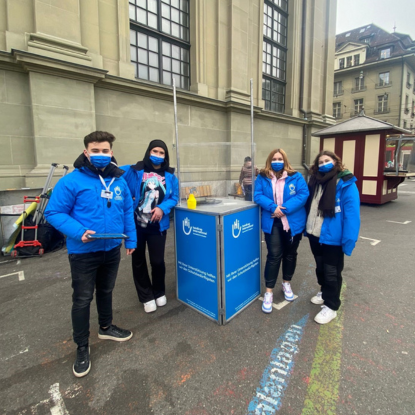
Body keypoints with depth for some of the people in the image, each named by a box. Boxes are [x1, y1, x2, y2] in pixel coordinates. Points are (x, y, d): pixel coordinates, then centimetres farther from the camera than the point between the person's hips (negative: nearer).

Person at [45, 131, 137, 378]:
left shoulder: (119, 180, 2)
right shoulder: (72, 181, -15)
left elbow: (128, 211, 9)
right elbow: (54, 213, -13)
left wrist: (131, 239, 7)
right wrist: (79, 232, -27)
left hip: (112, 249, 5)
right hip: (83, 251, -4)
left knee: (106, 291, 23)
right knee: (82, 299, 10)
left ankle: (106, 327, 47)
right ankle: (82, 348, 30)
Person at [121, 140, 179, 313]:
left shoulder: (170, 176, 2)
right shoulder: (134, 171, -4)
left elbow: (174, 198, 0)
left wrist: (162, 208, -16)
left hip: (157, 225, 0)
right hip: (136, 224, 0)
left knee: (157, 261, 6)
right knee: (138, 261, 12)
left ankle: (159, 293, 35)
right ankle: (147, 297, 33)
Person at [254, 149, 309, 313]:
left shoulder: (295, 177, 0)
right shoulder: (262, 177, 2)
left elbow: (303, 194, -10)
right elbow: (258, 195, -7)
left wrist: (285, 209, -20)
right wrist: (273, 207, -23)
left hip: (293, 222, 2)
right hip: (272, 223, -1)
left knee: (290, 254, 16)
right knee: (274, 255, -4)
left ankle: (286, 283, 38)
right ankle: (269, 292, 9)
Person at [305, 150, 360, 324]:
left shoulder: (346, 184, -13)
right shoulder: (315, 181, 8)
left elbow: (351, 213, -17)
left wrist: (348, 240, -22)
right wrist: (307, 228, 13)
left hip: (332, 237, -6)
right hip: (315, 234, 6)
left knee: (331, 271, 6)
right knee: (320, 267, 22)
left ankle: (331, 307, 21)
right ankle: (324, 291, 44)